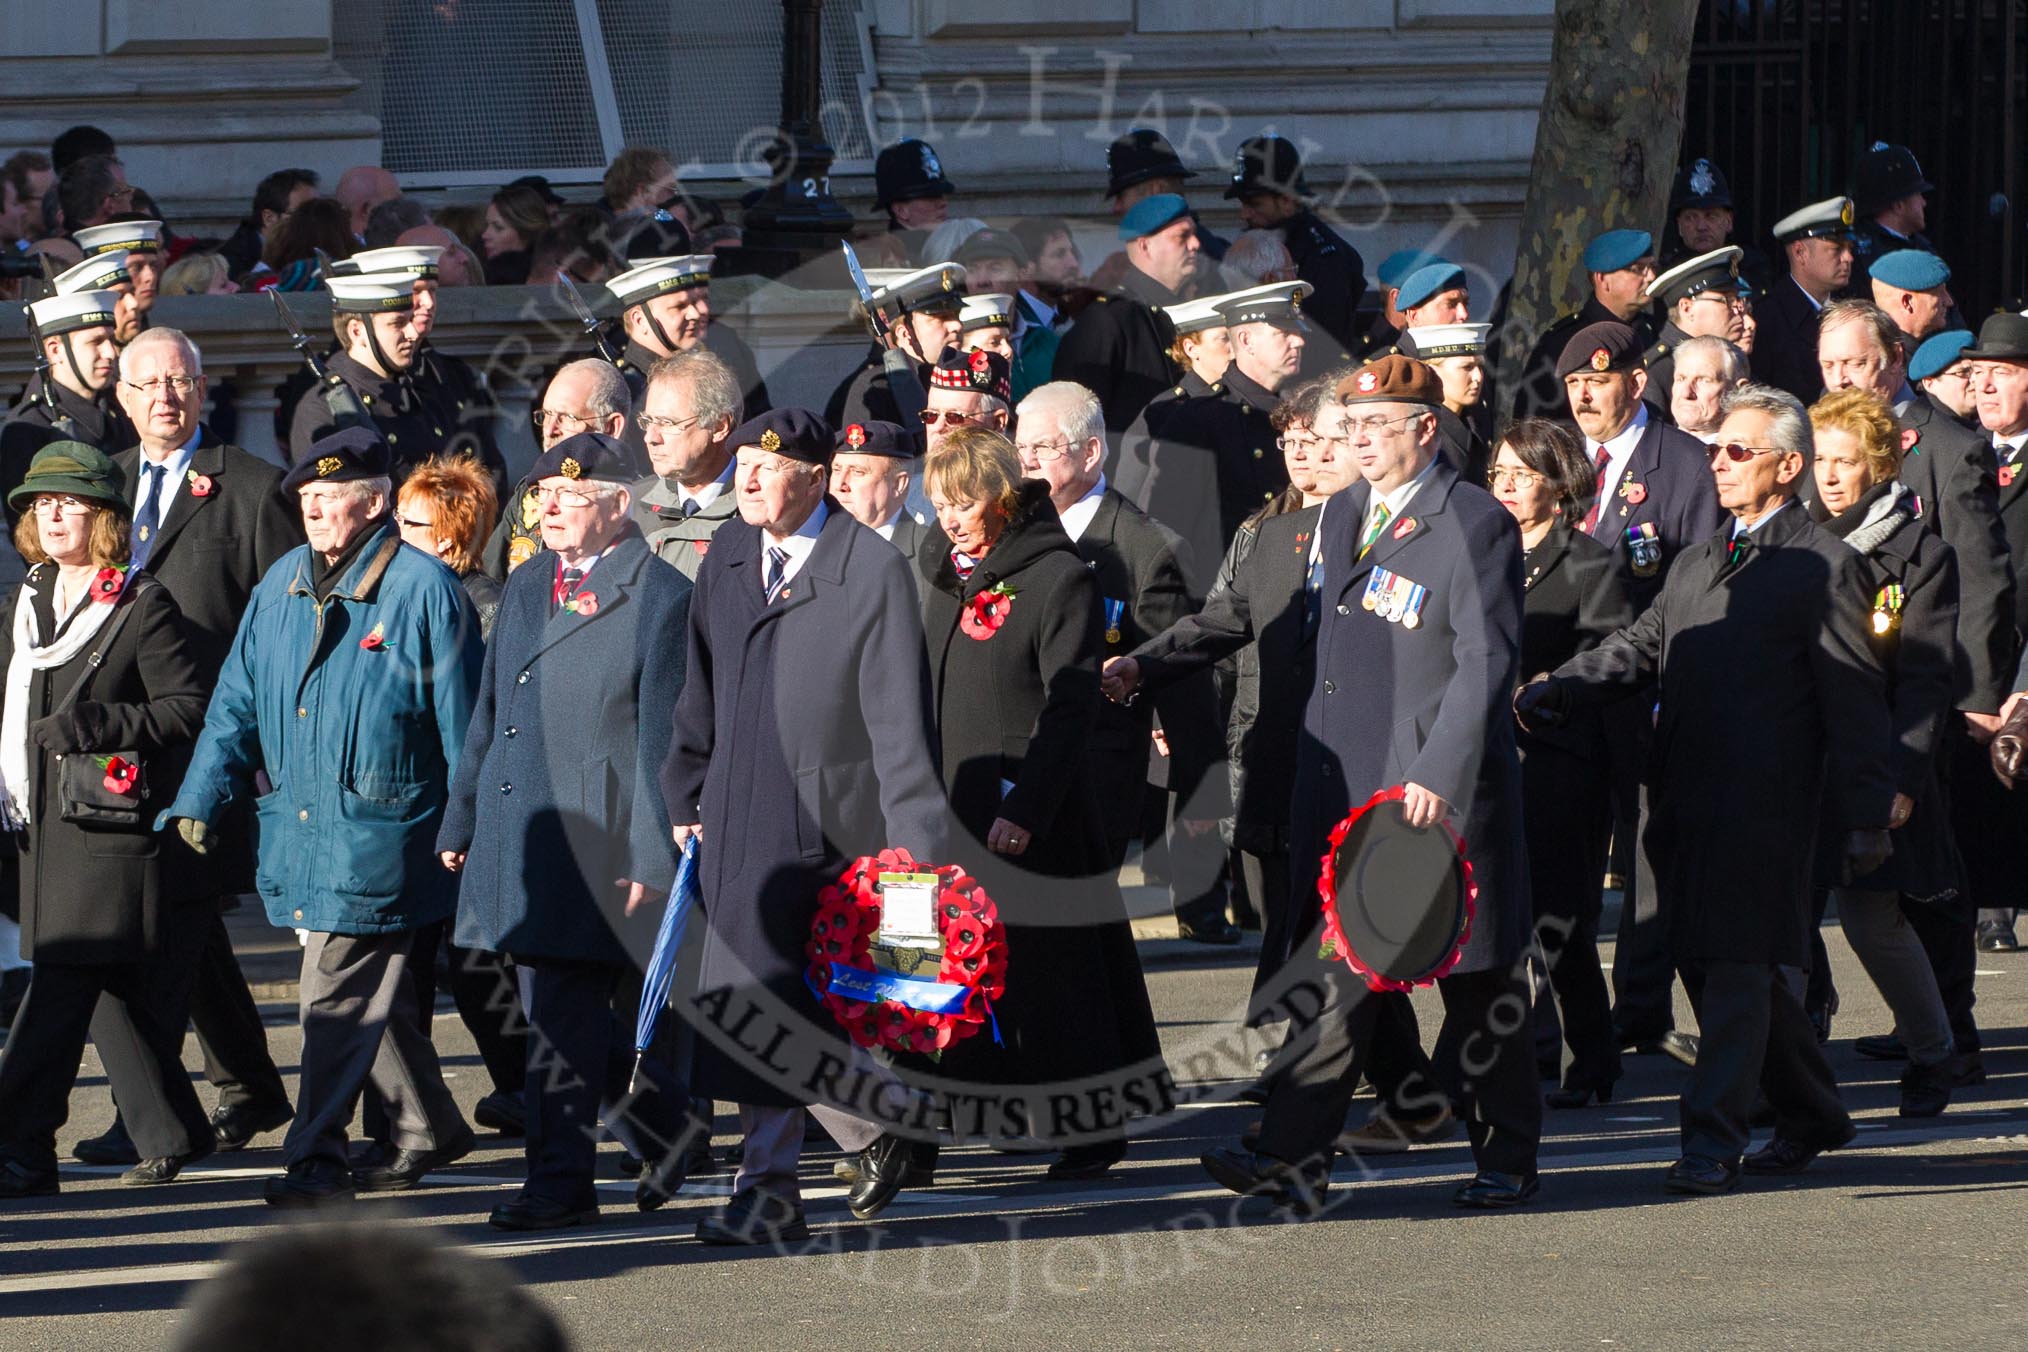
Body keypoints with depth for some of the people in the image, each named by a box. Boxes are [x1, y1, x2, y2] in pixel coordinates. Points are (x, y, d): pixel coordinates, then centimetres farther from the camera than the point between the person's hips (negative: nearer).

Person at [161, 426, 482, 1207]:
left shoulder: (421, 591, -9)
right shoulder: (282, 585, 10)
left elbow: (460, 720, -6)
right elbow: (237, 702, 16)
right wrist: (200, 801, 8)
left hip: (378, 835, -7)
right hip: (297, 821, 7)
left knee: (339, 999, -8)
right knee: (372, 995, 14)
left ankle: (317, 1158, -4)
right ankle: (430, 1128, 28)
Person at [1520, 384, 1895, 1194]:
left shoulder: (1823, 567, -2)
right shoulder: (1694, 567, 22)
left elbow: (1855, 703, -5)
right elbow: (1638, 651, 16)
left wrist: (1863, 821, -9)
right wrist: (1545, 695, 0)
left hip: (1767, 803, -8)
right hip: (1688, 803, 8)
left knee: (1740, 971, -10)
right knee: (1708, 966, 11)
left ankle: (1713, 1141, -11)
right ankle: (1810, 1118, 25)